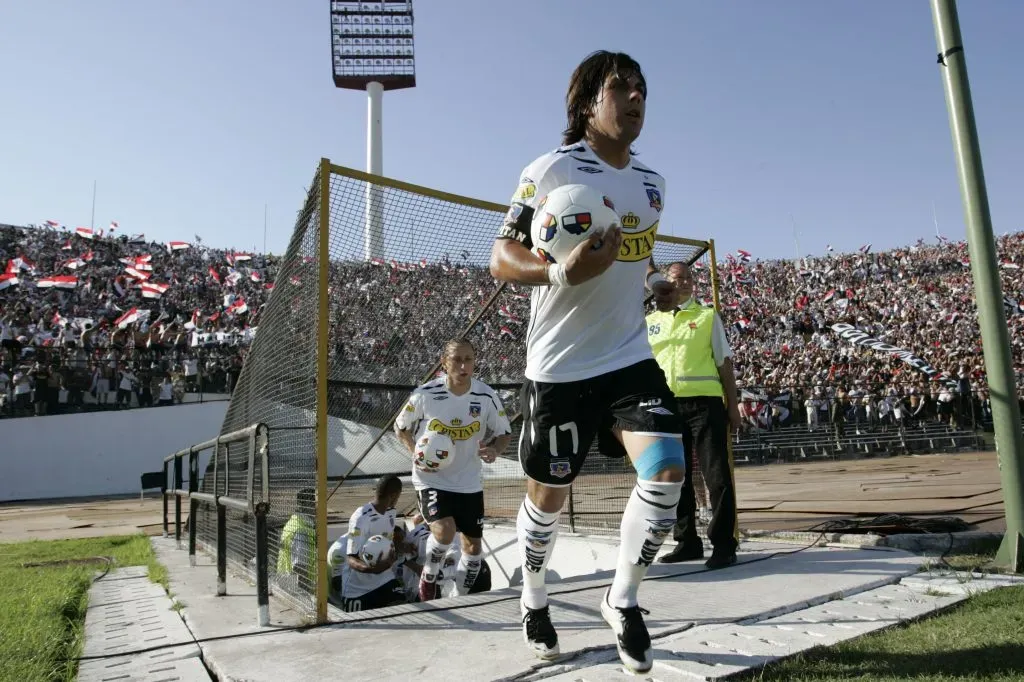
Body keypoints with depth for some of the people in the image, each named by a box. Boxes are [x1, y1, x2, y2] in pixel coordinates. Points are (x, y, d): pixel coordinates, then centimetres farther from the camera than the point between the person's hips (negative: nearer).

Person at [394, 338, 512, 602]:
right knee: (445, 530, -25)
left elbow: (504, 432, 2)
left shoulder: (486, 396, -11)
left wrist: (495, 450, -20)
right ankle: (428, 577, 8)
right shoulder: (425, 395, -15)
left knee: (474, 544, 10)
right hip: (431, 480, -3)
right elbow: (401, 428, 1)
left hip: (470, 483, 3)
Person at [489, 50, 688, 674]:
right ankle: (535, 602, 36)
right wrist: (564, 272, -29)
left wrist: (656, 280, 8)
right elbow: (502, 259, -12)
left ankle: (623, 600, 11)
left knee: (668, 467, -14)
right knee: (549, 493, 7)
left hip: (631, 357, 5)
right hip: (561, 364, -4)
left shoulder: (653, 182, 12)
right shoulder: (552, 170, -8)